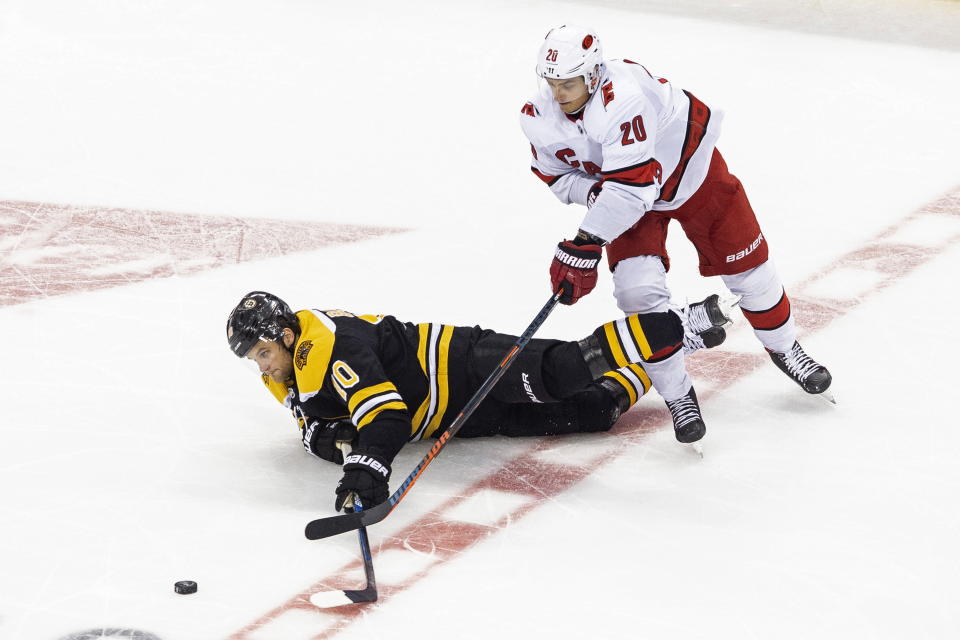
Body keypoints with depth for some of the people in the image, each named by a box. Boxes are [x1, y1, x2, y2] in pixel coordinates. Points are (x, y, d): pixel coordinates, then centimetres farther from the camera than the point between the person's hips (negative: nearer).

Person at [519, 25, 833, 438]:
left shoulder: (624, 95, -41)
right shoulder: (538, 117, -20)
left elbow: (631, 186, -45)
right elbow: (555, 174, -2)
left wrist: (585, 245, -49)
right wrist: (592, 191, -24)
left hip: (689, 167, -4)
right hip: (623, 195, 4)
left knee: (745, 265, 7)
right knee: (638, 289, -15)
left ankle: (784, 347, 36)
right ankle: (676, 393, 1)